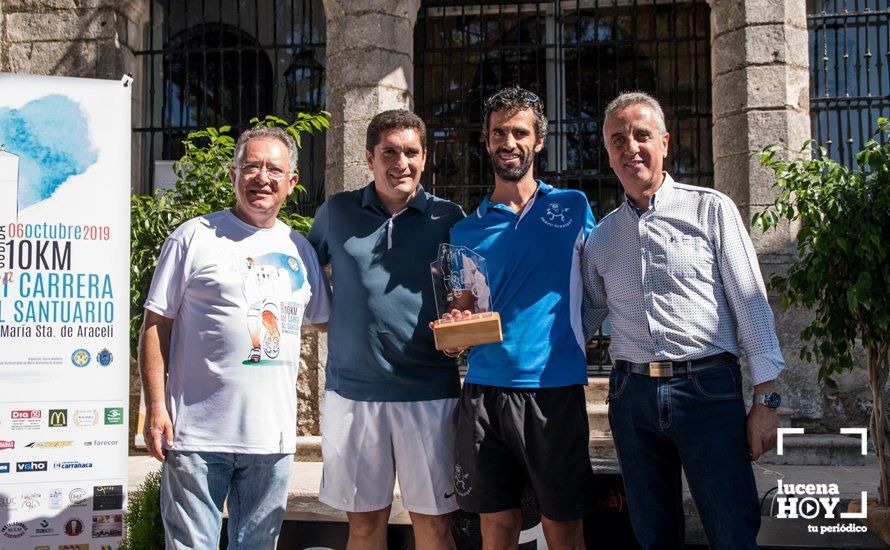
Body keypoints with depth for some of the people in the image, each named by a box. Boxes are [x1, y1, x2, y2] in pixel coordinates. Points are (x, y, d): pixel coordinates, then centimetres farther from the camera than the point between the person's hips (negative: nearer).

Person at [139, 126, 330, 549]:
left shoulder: (300, 249, 12)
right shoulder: (195, 237, -1)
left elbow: (324, 319, 23)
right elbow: (156, 325, -2)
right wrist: (156, 408, -8)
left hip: (273, 436, 4)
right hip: (199, 435, -4)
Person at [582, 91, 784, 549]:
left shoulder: (710, 209, 1)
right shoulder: (602, 235, 12)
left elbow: (751, 304, -2)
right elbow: (585, 318, 18)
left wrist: (765, 400, -5)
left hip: (708, 390, -3)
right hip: (632, 396, 4)